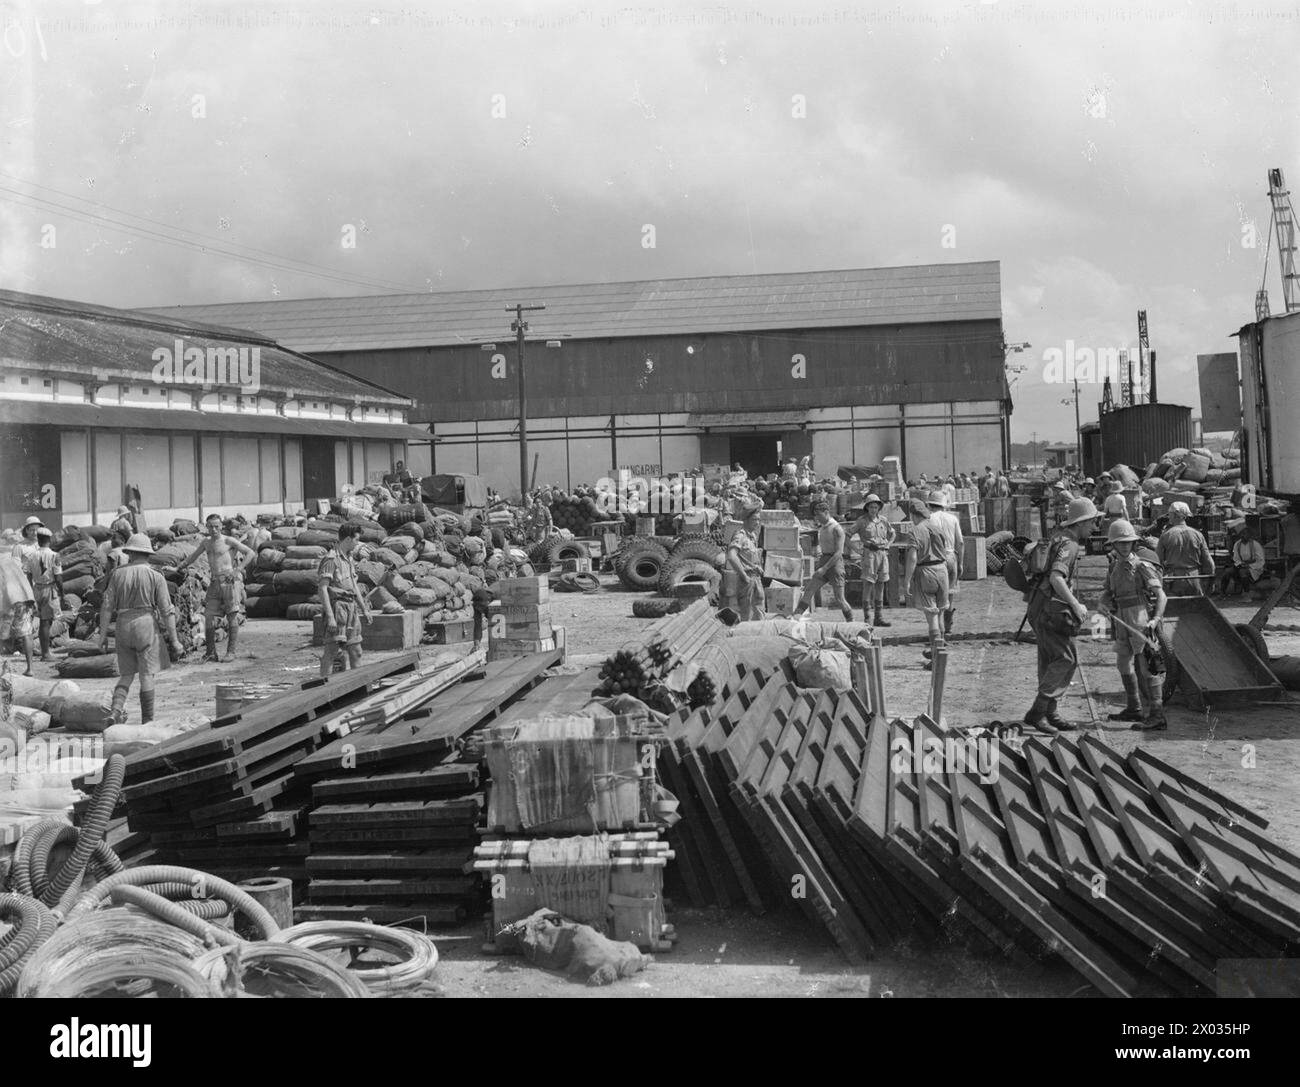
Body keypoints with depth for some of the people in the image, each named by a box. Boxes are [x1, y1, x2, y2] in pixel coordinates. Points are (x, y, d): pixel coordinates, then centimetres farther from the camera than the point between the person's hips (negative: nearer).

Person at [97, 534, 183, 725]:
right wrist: (173, 639, -2)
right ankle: (147, 721, 9)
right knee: (147, 676, 5)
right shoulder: (156, 577, -3)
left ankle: (116, 711, -6)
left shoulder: (118, 573, 4)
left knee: (126, 675, 15)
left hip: (123, 627, 3)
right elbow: (167, 610, -6)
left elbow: (107, 606, 1)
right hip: (146, 625, -2)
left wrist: (103, 635, 7)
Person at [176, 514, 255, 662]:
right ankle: (211, 652, 5)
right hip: (215, 583, 5)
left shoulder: (229, 541, -1)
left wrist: (238, 570, -12)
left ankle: (230, 651, 2)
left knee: (233, 617, -4)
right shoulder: (205, 542, 17)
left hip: (230, 582, -5)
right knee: (209, 617, -3)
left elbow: (251, 553, -6)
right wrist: (181, 566, 31)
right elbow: (193, 555, 37)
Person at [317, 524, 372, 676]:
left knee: (355, 650, 12)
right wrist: (330, 616, -22)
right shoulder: (331, 560, -11)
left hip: (352, 607, 9)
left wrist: (364, 610, 23)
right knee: (332, 649, -9)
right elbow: (323, 589, -16)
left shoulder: (349, 560, 16)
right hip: (338, 607, -9)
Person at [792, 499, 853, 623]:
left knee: (839, 600, -4)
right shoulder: (821, 528, 13)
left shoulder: (837, 528, -12)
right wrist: (818, 550, 3)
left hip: (835, 563, -7)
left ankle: (850, 621, 12)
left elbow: (838, 553, -18)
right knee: (808, 590, -7)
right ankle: (796, 616, -15)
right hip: (823, 562, 7)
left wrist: (824, 568, -23)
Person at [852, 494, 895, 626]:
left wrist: (888, 545, 11)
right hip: (869, 554, -5)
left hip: (883, 554, 5)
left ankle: (879, 617, 12)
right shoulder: (862, 521, -4)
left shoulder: (882, 520, 9)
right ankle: (866, 618, -7)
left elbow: (892, 533, 25)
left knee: (880, 585, 6)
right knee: (868, 585, -9)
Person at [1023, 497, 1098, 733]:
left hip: (1049, 608, 10)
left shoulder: (1058, 535, 14)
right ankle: (1037, 712, -10)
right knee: (1066, 659, -10)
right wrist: (1076, 605, -28)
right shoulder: (1068, 545, -17)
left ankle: (1049, 713, 16)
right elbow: (1056, 578, -30)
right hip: (1050, 609, -10)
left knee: (1050, 661, 11)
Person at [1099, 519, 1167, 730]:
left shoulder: (1142, 567, -9)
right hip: (1122, 621, 8)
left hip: (1140, 619, -8)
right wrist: (1105, 605, -10)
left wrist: (1156, 619, -26)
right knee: (1123, 663, 18)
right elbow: (1106, 592, 13)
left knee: (1145, 667, -13)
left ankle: (1157, 716, -14)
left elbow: (1160, 595, -12)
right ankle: (1134, 709, 34)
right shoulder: (1114, 567, 13)